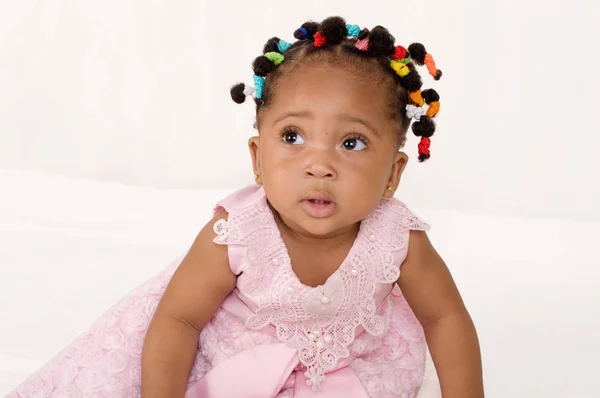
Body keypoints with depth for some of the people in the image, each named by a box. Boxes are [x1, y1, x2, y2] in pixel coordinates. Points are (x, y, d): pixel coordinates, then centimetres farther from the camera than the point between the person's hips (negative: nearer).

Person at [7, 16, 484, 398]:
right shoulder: (234, 235, -36)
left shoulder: (400, 241, -31)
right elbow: (178, 318, -23)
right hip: (234, 338, -2)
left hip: (344, 351, 3)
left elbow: (446, 317, -12)